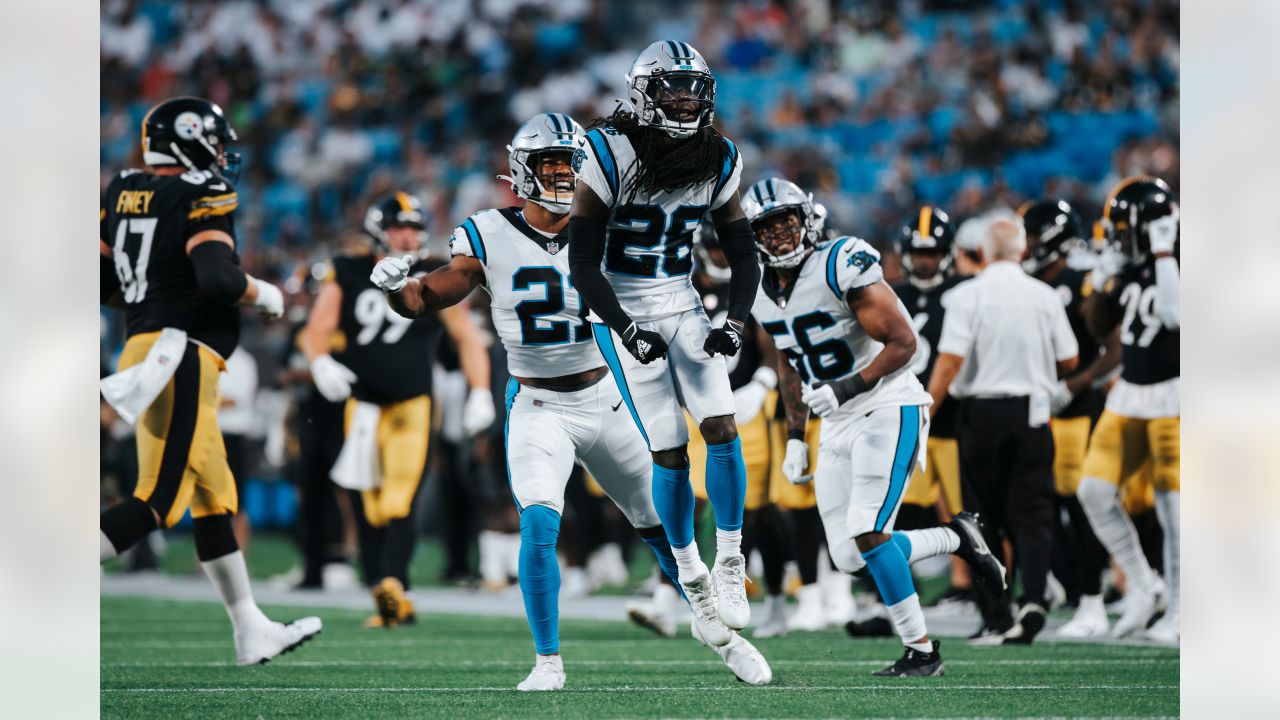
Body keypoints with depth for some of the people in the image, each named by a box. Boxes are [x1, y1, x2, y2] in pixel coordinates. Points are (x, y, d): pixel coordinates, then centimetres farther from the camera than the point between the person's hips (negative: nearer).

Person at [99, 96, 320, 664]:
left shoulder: (124, 192, 12)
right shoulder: (203, 195, -10)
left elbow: (98, 282, 12)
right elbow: (218, 278, -24)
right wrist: (263, 295, -5)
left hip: (147, 354, 9)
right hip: (182, 358, -9)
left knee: (212, 498, 16)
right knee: (157, 501, -9)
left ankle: (252, 632, 23)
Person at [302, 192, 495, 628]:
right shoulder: (347, 275, 4)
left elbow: (468, 338, 6)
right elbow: (315, 333, 2)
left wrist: (481, 394, -3)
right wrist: (321, 364, -19)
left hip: (411, 406, -2)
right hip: (362, 406, 2)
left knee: (399, 506, -17)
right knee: (367, 511, 4)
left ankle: (393, 585, -30)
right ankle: (390, 606, 12)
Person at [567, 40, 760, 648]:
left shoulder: (717, 160, -1)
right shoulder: (608, 154, -16)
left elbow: (743, 255, 5)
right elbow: (582, 264, -15)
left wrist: (735, 322, -11)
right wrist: (627, 329, -24)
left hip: (683, 306, 4)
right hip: (622, 311, -4)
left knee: (722, 426, -13)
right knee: (669, 450, -7)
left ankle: (730, 568, -3)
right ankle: (692, 581, 7)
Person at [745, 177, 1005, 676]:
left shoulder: (841, 266, -18)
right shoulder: (763, 293, 6)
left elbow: (903, 343, -18)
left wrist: (849, 387, -28)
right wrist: (795, 436, 18)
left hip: (887, 410, -8)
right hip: (837, 425, 8)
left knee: (867, 534, -19)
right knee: (849, 558, 0)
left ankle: (921, 651, -7)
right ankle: (957, 538, 20)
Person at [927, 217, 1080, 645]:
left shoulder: (967, 296, -8)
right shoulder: (1044, 297, 2)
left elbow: (951, 360, -15)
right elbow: (1069, 361, 6)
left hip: (982, 411, -2)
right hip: (1031, 412, 2)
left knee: (985, 518, 7)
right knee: (1032, 512, 5)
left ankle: (996, 619, 7)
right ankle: (1034, 597, -17)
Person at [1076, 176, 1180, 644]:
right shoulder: (1132, 271, 9)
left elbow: (1175, 316, -30)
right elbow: (1099, 328, 18)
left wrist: (1163, 255, -23)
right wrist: (1102, 282, 3)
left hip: (1172, 395, -7)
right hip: (1129, 394, 7)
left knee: (1173, 507, -4)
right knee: (1094, 490, 0)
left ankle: (1178, 612, 7)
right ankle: (1143, 585, 14)